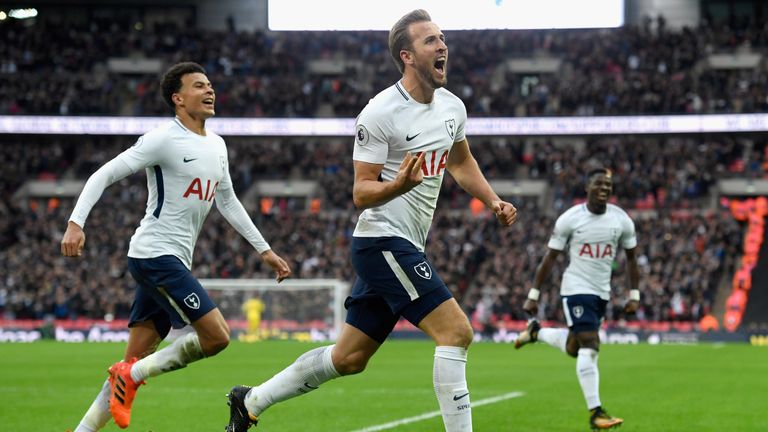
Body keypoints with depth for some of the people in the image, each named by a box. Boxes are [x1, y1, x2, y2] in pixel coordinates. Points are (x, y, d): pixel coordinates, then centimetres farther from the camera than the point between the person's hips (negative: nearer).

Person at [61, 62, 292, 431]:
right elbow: (103, 175, -11)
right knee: (217, 336, -16)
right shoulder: (164, 140, -10)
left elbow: (228, 203, 27)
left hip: (173, 261, 9)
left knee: (134, 365, 6)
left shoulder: (217, 146, 15)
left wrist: (264, 250, 25)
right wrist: (76, 223, -23)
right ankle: (130, 376, -4)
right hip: (155, 253, -9)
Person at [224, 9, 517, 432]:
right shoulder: (380, 114, -17)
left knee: (349, 357, 13)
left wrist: (493, 201, 13)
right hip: (384, 242, -9)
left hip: (404, 248, 9)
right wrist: (399, 185, -36)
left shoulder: (452, 106, 7)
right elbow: (361, 193, -16)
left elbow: (461, 162, 27)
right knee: (456, 331, -18)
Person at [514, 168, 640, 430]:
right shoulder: (569, 219, -10)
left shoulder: (621, 220, -1)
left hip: (602, 292, 5)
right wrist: (533, 295, -6)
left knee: (574, 349, 13)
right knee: (590, 347, -17)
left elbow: (631, 258, 11)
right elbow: (550, 258, -4)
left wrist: (634, 296, 5)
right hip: (576, 289, -5)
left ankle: (536, 332, 42)